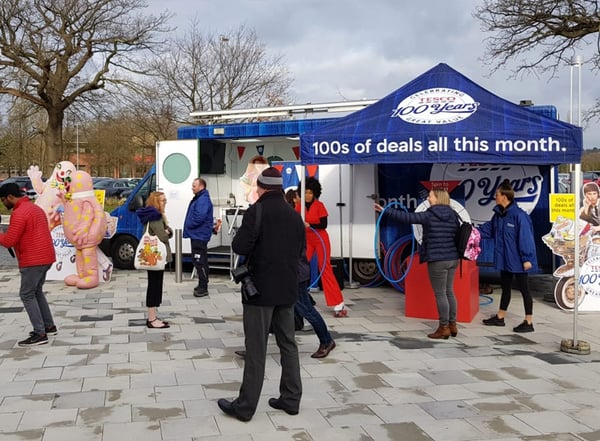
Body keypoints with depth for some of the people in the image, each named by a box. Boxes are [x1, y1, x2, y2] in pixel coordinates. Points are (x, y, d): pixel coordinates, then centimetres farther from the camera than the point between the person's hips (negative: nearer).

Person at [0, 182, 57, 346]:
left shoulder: (19, 213, -16)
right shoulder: (35, 208, 16)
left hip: (33, 260, -10)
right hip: (45, 257, 10)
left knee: (27, 295, -4)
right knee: (36, 292, 20)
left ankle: (40, 334, -7)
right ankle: (49, 326, 23)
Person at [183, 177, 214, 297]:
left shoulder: (203, 200, -19)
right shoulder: (198, 198, 16)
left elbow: (199, 217, -28)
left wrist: (188, 225, -14)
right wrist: (189, 226, 11)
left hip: (199, 236, -11)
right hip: (197, 235, 11)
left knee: (200, 261, -9)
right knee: (198, 260, 16)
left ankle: (203, 288, -6)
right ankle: (202, 285, 25)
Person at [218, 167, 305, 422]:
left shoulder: (258, 210, -11)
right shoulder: (294, 215, 9)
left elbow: (239, 246, -17)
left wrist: (254, 247, 2)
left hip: (260, 289, -6)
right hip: (287, 289, 6)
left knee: (256, 349, -3)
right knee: (288, 344, 13)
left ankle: (245, 406, 4)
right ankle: (291, 399, 18)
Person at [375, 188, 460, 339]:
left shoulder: (429, 215, -11)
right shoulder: (453, 215, 8)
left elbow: (406, 217, -13)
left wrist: (385, 211, -9)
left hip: (438, 260, -7)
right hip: (452, 259, 7)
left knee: (440, 294, 0)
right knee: (449, 292, 16)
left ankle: (444, 328, 5)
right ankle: (452, 325, 21)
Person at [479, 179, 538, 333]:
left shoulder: (518, 215, -22)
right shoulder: (498, 214, 4)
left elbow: (525, 238, -21)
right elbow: (488, 229, 16)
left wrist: (527, 258, -20)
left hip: (517, 261, -9)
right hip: (504, 259, 9)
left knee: (523, 288, 1)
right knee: (505, 287, 19)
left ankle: (528, 323, 10)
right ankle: (499, 317, 32)